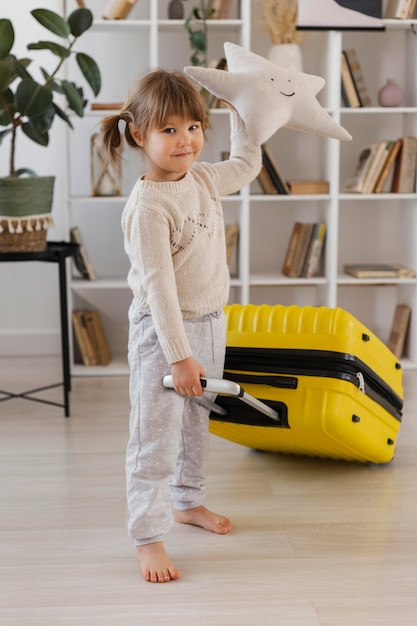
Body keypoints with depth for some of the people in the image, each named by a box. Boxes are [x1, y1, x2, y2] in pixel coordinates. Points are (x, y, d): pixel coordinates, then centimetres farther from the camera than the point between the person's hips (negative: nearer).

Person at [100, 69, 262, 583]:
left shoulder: (203, 179, 2)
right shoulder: (148, 206, -22)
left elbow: (247, 165, 24)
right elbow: (158, 284, -25)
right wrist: (179, 356, -27)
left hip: (210, 324, 8)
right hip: (163, 332, -8)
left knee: (196, 426, 22)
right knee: (155, 437, -2)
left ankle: (187, 501, 42)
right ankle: (148, 538, 8)